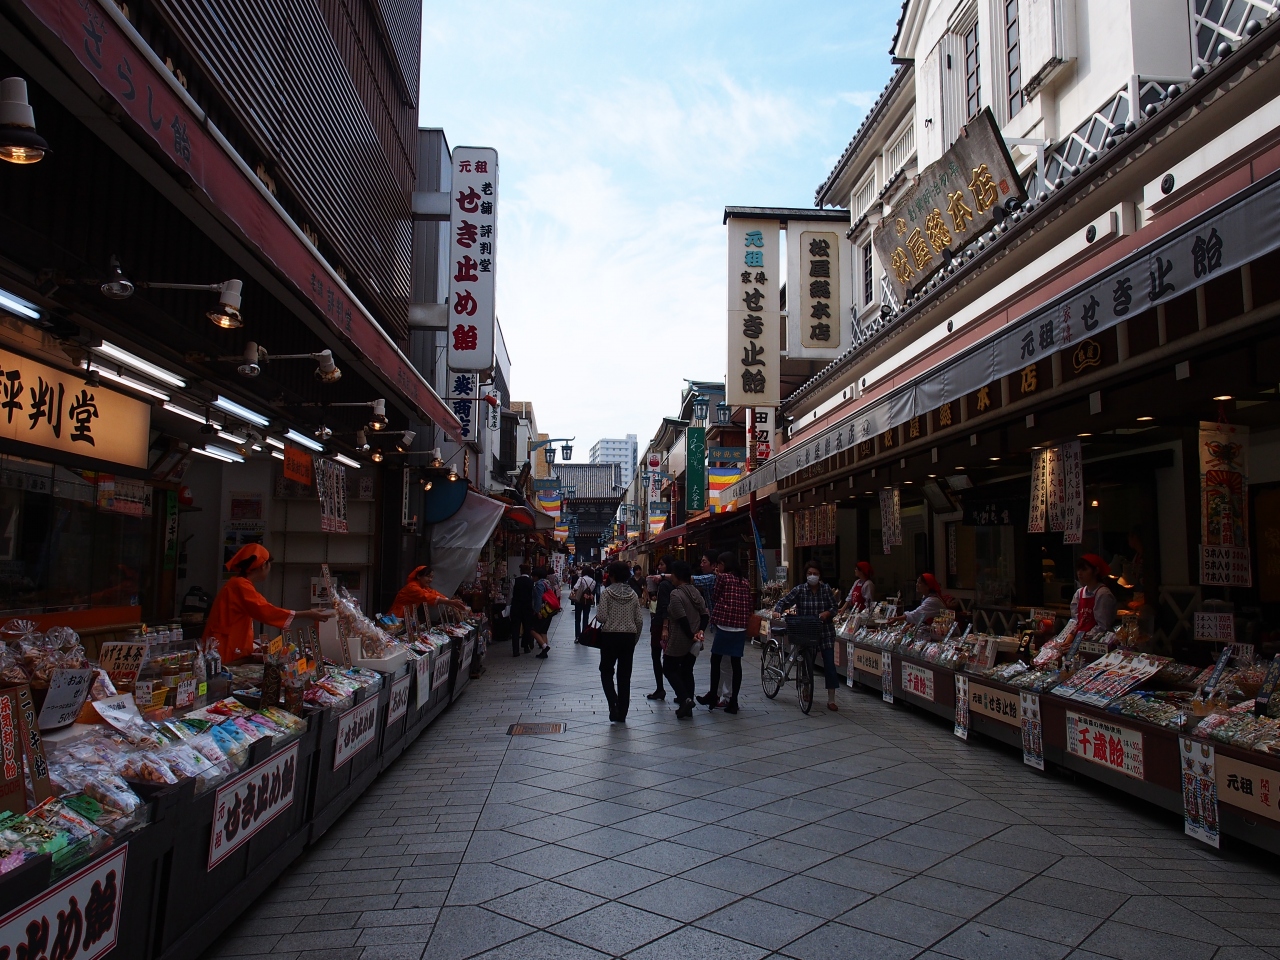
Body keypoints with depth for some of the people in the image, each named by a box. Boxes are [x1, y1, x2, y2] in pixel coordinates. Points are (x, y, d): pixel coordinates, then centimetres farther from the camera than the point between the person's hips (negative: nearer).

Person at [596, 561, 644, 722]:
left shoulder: (607, 592, -8)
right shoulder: (633, 594, 4)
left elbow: (602, 617, -15)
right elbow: (639, 620, 4)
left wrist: (597, 615, 7)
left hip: (610, 636, -3)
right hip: (629, 636, 4)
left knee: (606, 671, 11)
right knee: (625, 675, 10)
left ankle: (613, 704, -10)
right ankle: (622, 714, 12)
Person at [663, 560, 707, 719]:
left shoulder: (675, 594, -18)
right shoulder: (695, 591, 7)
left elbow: (682, 619, -22)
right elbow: (705, 614, 5)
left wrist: (691, 635, -13)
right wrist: (700, 631, -3)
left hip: (678, 641, -7)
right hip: (693, 642, 7)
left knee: (669, 669, 8)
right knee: (687, 671, 14)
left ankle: (684, 698, -10)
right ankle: (688, 707, 16)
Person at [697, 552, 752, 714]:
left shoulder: (722, 577, -5)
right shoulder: (745, 581, 12)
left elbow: (715, 598, 5)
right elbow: (748, 606, 12)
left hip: (724, 626, -5)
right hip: (741, 628, 5)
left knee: (716, 660, 9)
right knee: (736, 663, 5)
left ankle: (713, 695, 14)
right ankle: (733, 701, 7)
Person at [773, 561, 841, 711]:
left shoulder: (826, 589, -1)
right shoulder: (799, 589, -5)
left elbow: (834, 607, 3)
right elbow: (784, 602, -9)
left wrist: (827, 613, -19)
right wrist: (777, 611, -29)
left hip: (825, 632, 1)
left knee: (829, 664, -3)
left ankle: (831, 700, 4)